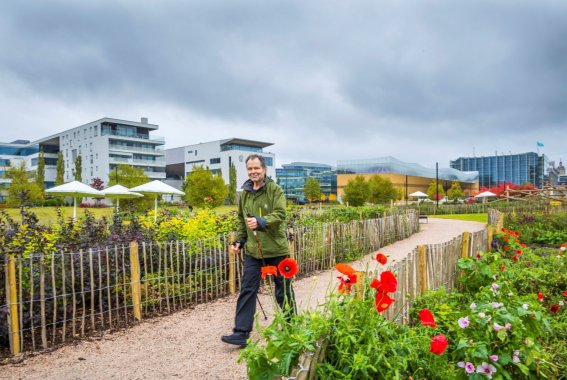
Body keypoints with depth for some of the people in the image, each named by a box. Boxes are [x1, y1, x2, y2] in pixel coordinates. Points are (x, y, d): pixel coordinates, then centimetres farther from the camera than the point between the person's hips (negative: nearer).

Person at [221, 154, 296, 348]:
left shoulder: (274, 189, -8)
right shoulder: (244, 193, 9)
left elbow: (280, 214, -18)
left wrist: (260, 221, -32)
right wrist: (239, 240, 9)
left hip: (276, 248, -4)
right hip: (252, 250, 4)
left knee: (283, 288, 12)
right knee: (247, 290, 2)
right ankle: (242, 332, 9)